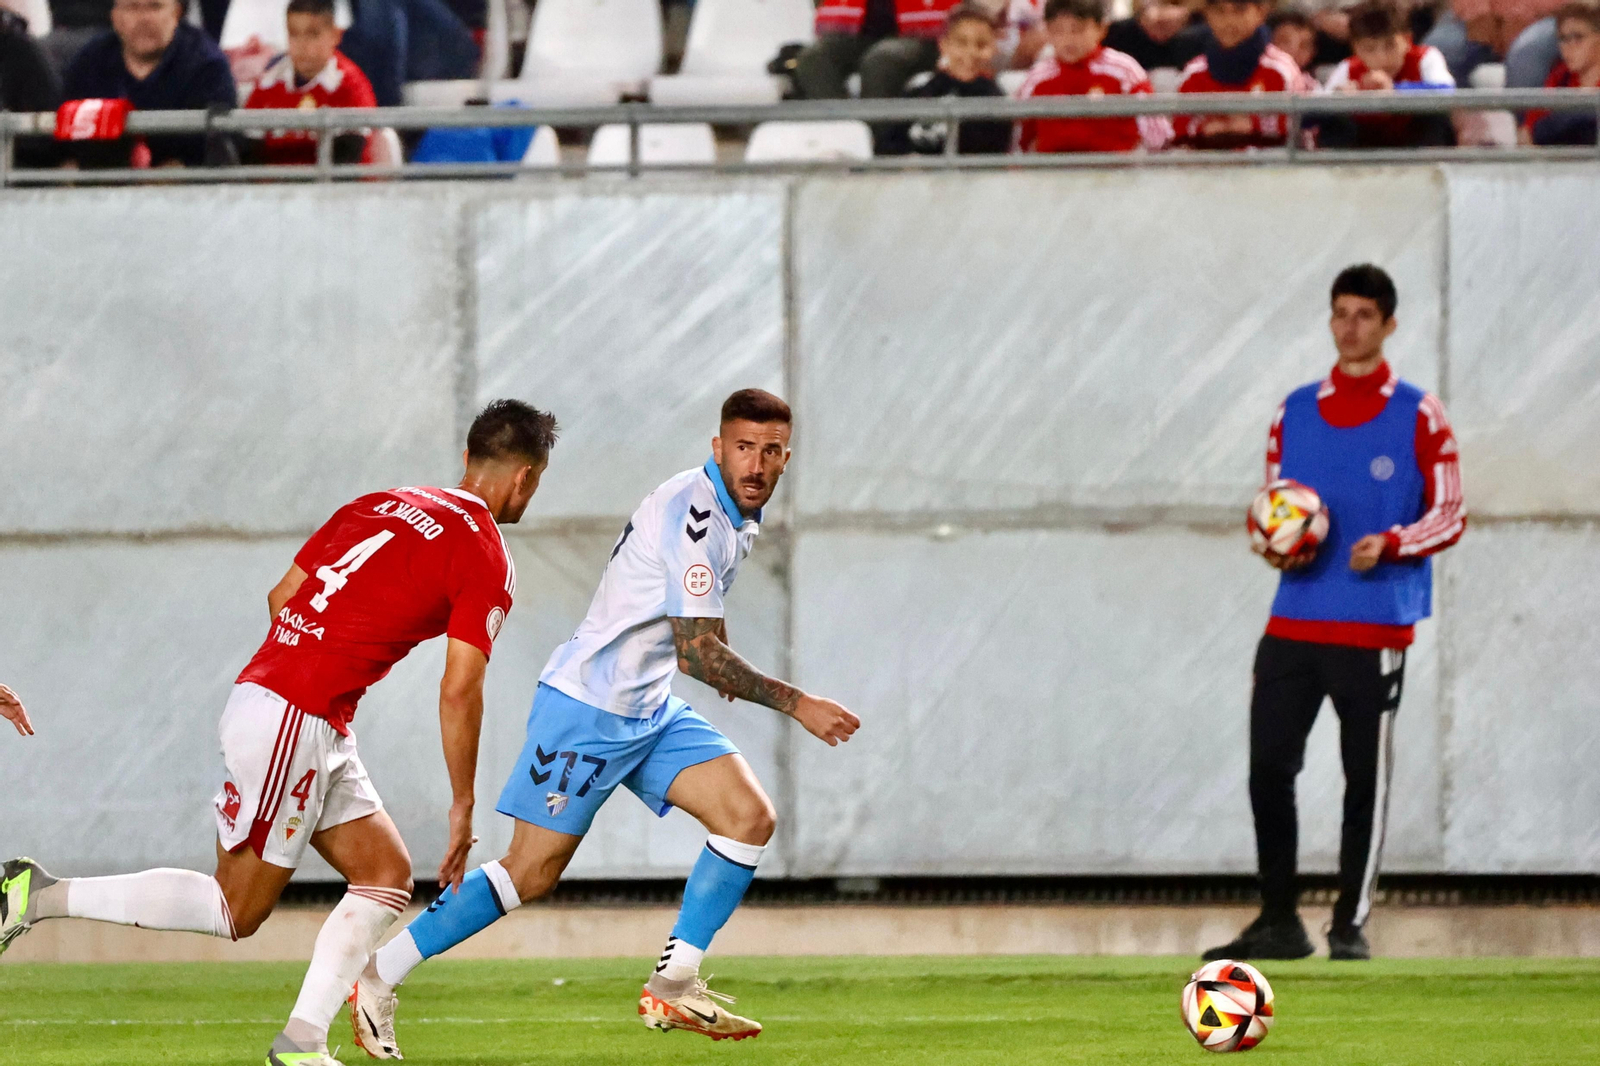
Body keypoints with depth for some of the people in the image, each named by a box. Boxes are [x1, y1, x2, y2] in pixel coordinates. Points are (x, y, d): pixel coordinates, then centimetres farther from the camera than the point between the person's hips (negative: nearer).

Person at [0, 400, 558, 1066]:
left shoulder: (381, 505, 16)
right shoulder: (487, 562, -6)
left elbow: (281, 597, 17)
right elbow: (458, 692, -11)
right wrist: (462, 809, -3)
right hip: (291, 719, -9)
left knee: (387, 873, 10)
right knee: (236, 911, 0)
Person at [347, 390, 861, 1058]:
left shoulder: (737, 517, 8)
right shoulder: (694, 512, -22)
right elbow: (695, 651, -25)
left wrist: (724, 664, 24)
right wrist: (794, 704, -23)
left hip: (651, 710, 9)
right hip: (588, 707, -9)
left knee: (749, 815, -7)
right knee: (533, 872, -8)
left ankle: (674, 986, -4)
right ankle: (378, 977, 3)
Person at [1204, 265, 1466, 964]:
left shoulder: (1418, 416, 0)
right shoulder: (1295, 412, 13)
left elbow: (1450, 514, 0)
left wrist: (1390, 544, -17)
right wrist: (1275, 543, -3)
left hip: (1376, 628, -4)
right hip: (1294, 621, 4)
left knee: (1365, 781, -2)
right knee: (1268, 769, -1)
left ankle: (1351, 925, 5)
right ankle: (1278, 924, 7)